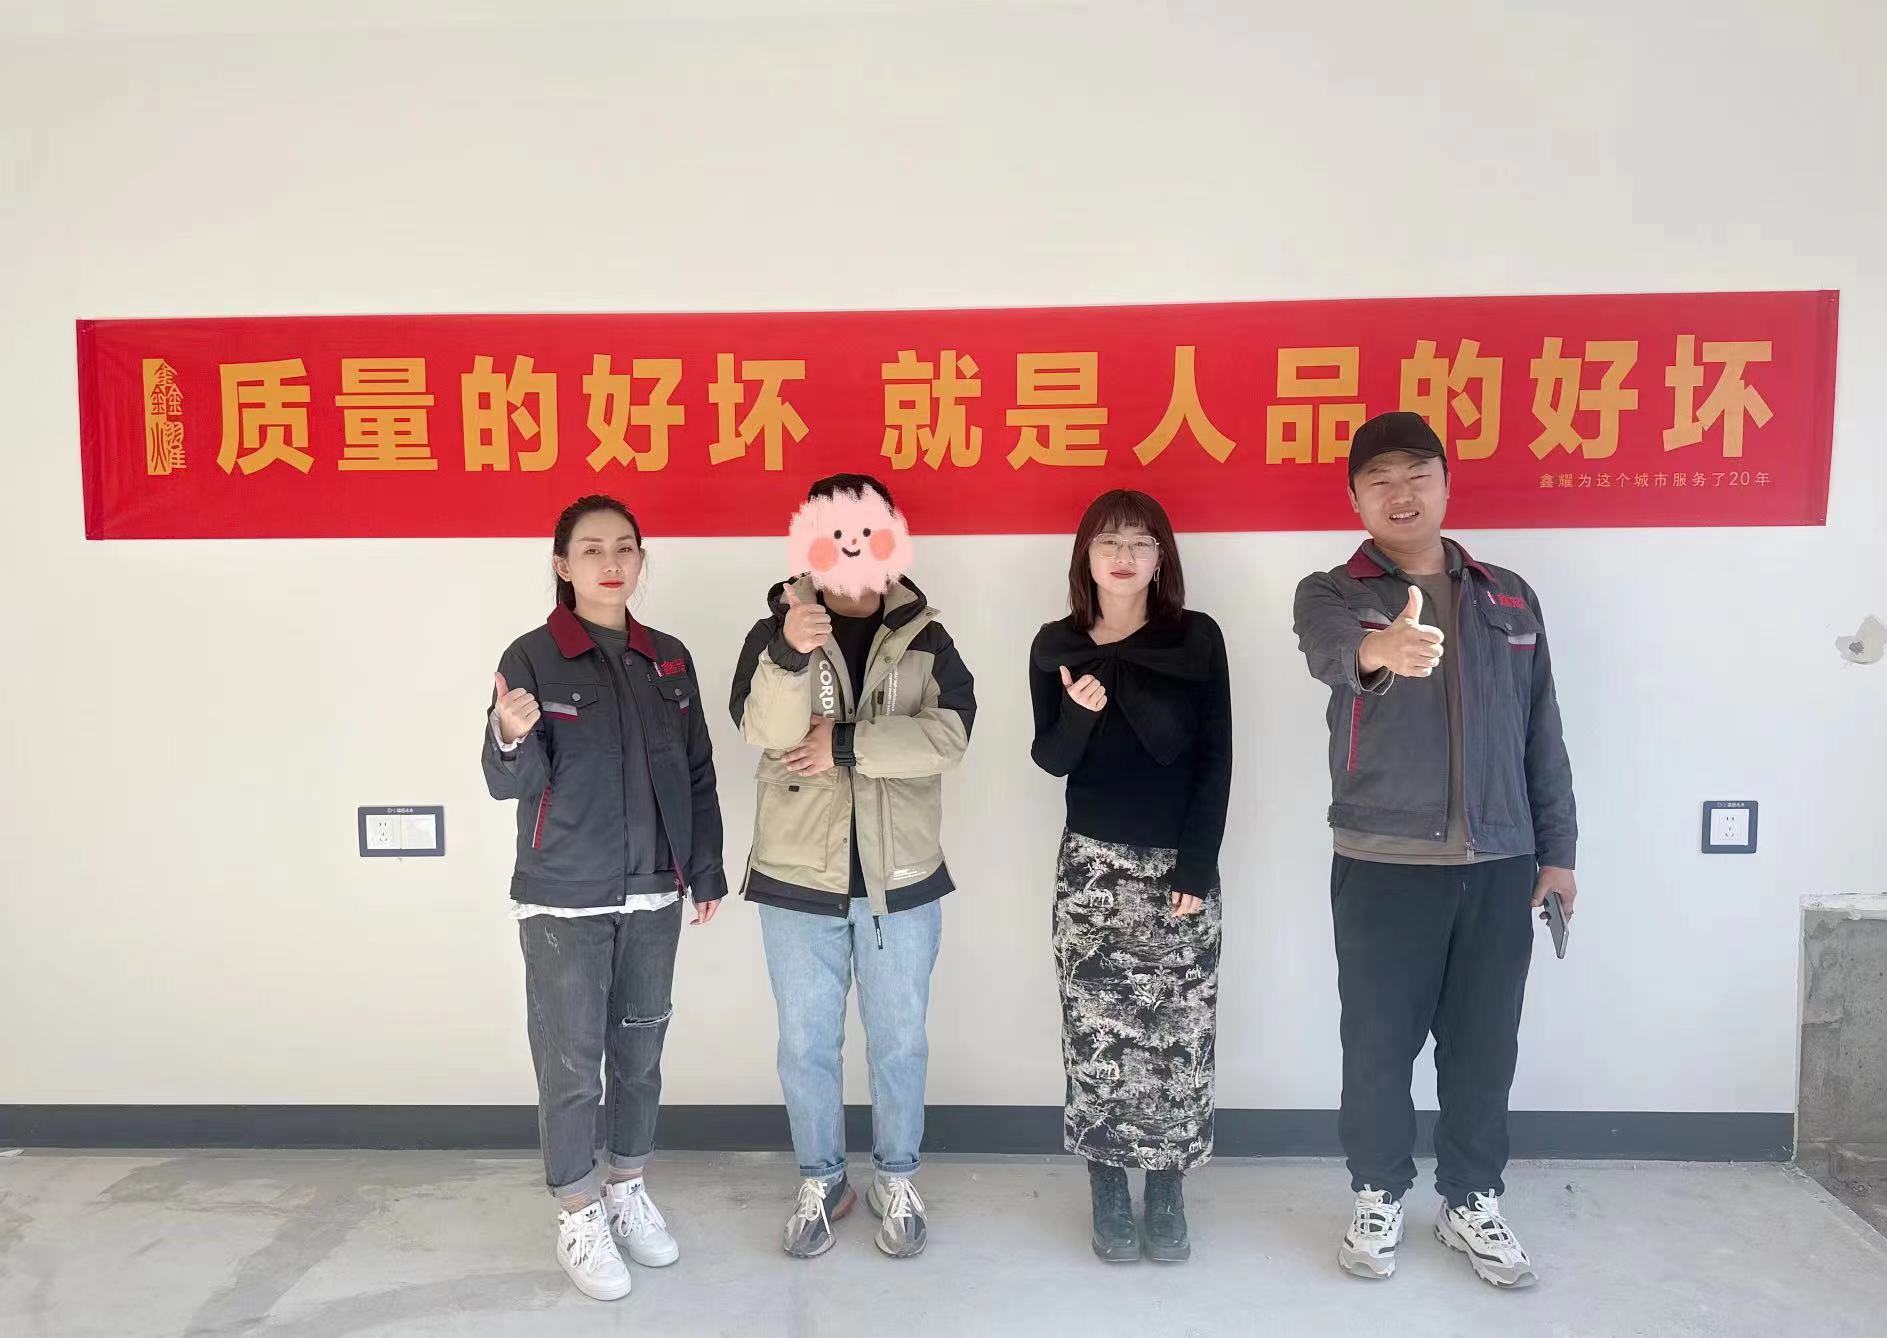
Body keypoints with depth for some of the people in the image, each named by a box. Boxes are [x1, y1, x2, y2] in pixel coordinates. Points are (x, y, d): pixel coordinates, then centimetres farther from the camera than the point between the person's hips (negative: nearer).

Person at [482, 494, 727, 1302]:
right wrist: (511, 737, -36)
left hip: (652, 896, 4)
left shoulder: (668, 659, 5)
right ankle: (579, 1216, 22)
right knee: (571, 1062, 4)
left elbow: (697, 774, 10)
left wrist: (707, 871, 8)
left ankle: (629, 1192, 33)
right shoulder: (532, 657, -8)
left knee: (640, 1051, 15)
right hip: (564, 901, -4)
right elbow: (509, 783, -14)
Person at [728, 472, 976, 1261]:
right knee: (806, 1042, 12)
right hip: (798, 875, 0)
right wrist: (791, 653, -34)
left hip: (900, 877, 0)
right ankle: (820, 1182, 32)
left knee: (898, 1039, 13)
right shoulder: (774, 631, -1)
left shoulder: (924, 639, 0)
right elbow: (765, 732, -18)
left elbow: (949, 732, -15)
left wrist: (846, 744, -19)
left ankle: (896, 1181, 32)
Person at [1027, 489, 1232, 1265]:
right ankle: (1108, 1188, 18)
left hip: (1180, 863, 0)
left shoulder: (1198, 639, -2)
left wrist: (1197, 866, -9)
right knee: (1096, 1034, 2)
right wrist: (1078, 713, -19)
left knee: (1178, 1033, 2)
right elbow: (1050, 760, 3)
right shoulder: (1057, 647, 1)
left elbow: (1215, 760, -3)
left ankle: (1167, 1189, 18)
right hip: (1092, 866, 1)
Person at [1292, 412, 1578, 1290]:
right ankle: (1379, 1197, 27)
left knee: (1484, 1047, 13)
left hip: (1499, 865, 3)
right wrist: (1378, 646, -52)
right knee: (1379, 1044, 7)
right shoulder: (1331, 593, -3)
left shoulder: (1508, 598, 10)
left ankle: (1472, 1202, 31)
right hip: (1383, 866, -3)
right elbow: (1330, 648, -28)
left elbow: (1540, 734, 13)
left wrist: (1557, 850, 10)